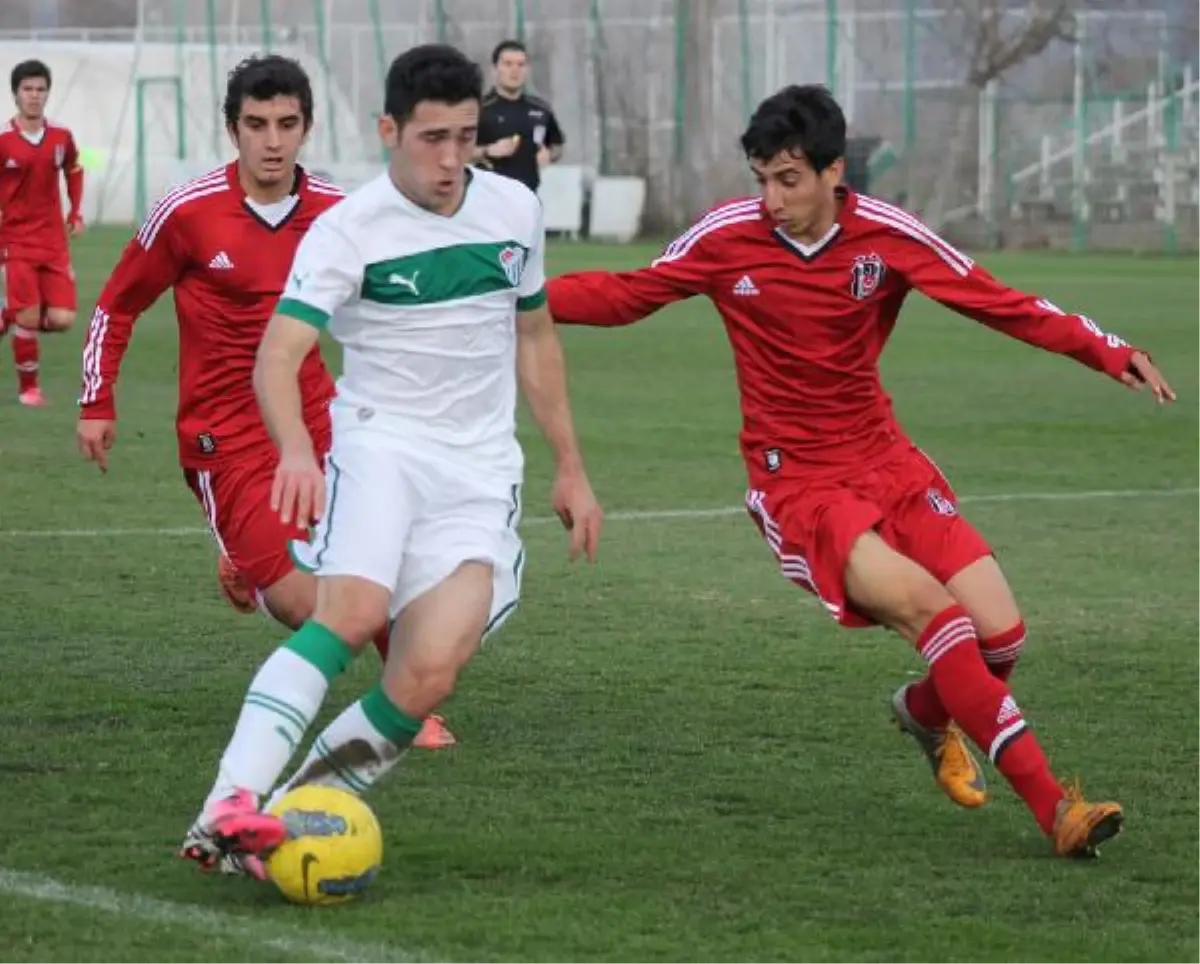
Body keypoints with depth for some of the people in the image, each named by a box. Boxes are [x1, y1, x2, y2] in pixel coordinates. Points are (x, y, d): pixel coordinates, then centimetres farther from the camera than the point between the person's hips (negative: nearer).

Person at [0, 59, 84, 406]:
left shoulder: (61, 136, 2)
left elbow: (74, 170, 21)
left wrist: (76, 213, 13)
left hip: (54, 241, 4)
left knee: (62, 319, -4)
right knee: (28, 316, -10)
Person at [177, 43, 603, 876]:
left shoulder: (515, 210, 6)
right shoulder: (347, 231, -9)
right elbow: (278, 354, -20)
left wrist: (571, 469, 22)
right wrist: (296, 449, -40)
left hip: (481, 473, 4)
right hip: (381, 443, -4)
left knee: (430, 671, -19)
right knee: (354, 609, -32)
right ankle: (229, 805, -37)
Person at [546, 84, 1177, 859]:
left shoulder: (887, 235, -7)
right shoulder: (727, 238, -9)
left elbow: (998, 302, -3)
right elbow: (625, 295, 4)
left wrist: (1109, 353, -12)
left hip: (885, 462, 3)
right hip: (795, 484, -3)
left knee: (1000, 635, -10)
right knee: (926, 604, -26)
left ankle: (927, 713, 28)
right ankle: (1053, 806, -25)